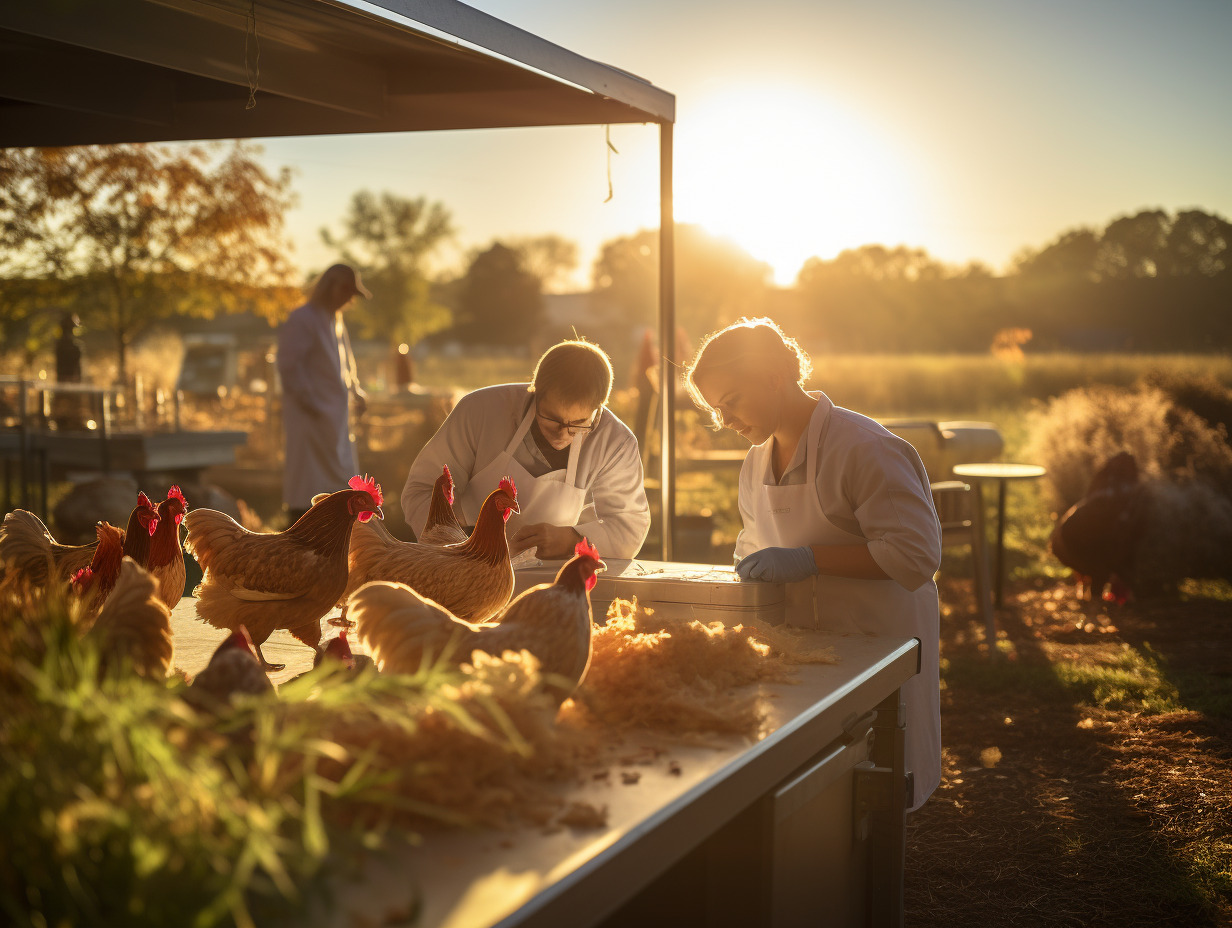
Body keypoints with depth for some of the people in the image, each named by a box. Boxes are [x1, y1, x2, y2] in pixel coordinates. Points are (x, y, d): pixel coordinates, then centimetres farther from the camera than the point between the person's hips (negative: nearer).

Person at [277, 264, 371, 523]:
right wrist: (309, 402, -21)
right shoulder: (302, 319, -12)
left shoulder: (336, 321, 18)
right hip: (310, 415, -10)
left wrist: (356, 392, 12)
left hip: (335, 417, 10)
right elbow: (289, 365, -19)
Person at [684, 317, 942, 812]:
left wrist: (811, 559, -25)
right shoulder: (757, 463, 9)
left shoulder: (863, 448, -17)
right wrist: (754, 566, 2)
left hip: (876, 641, -7)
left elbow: (917, 554, -22)